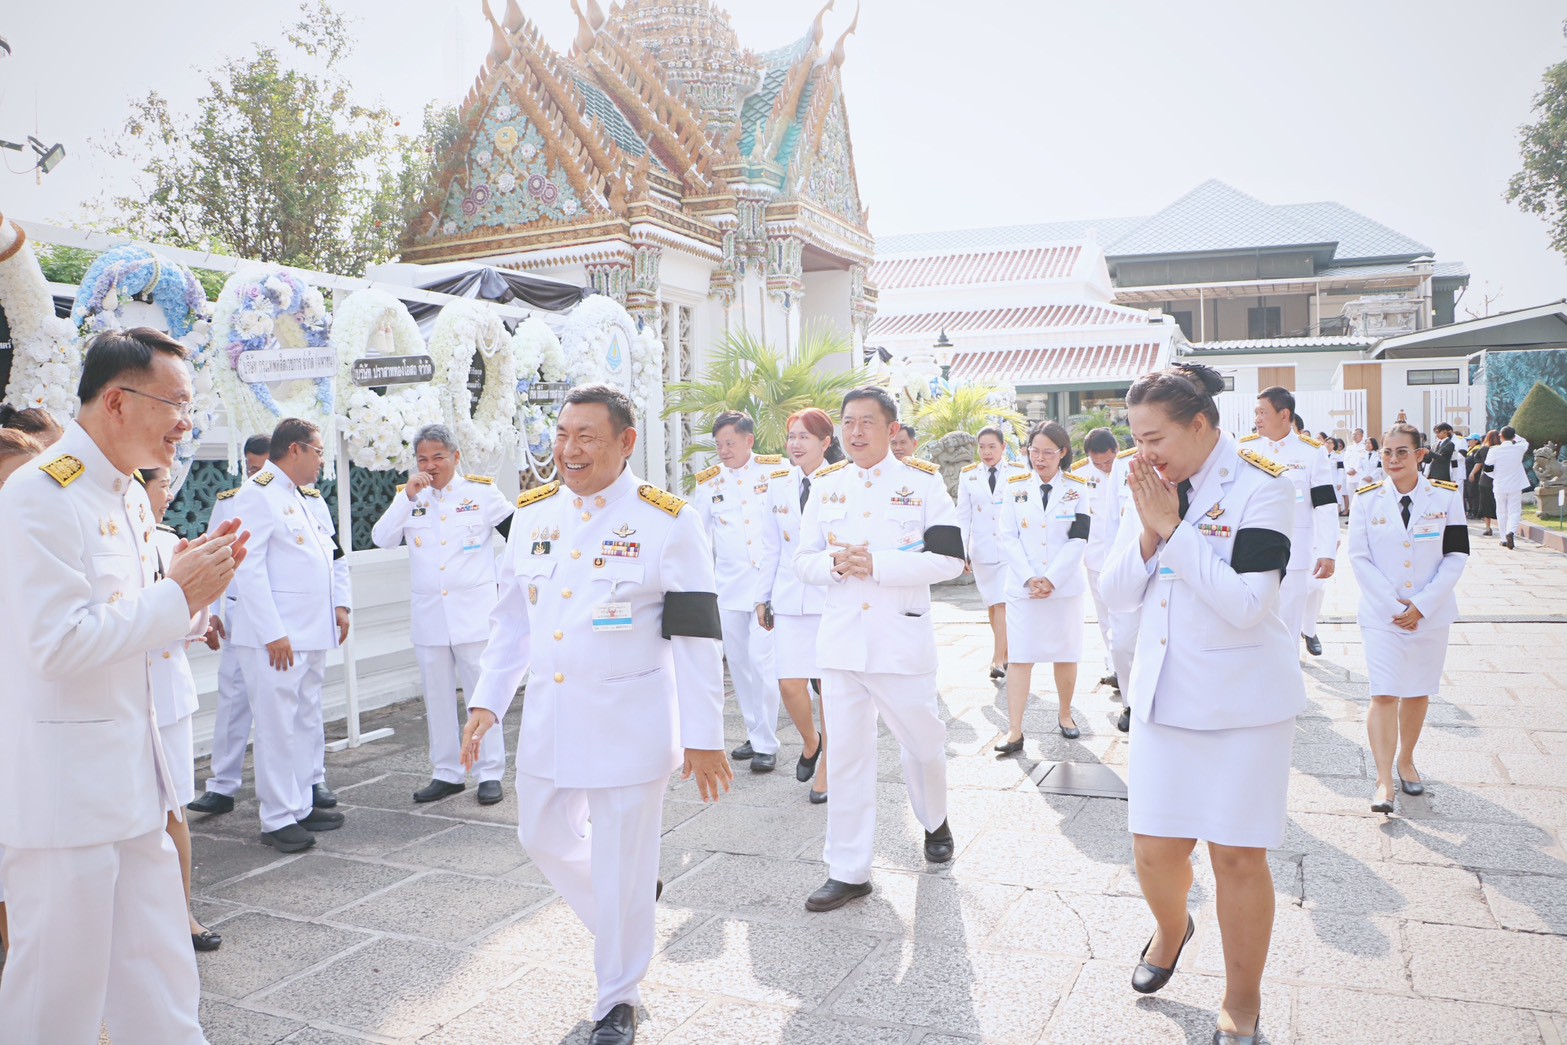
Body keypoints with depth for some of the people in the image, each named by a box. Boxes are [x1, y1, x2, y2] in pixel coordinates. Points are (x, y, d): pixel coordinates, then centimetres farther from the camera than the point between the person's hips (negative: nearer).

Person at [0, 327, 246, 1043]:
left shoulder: (130, 498, 12)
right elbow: (59, 643, -22)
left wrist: (195, 587, 1)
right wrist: (178, 594, -17)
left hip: (131, 778, 8)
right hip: (62, 788, -8)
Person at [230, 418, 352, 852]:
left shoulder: (311, 496, 16)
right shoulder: (257, 495, -11)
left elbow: (334, 552, 25)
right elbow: (248, 568, -17)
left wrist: (340, 604, 13)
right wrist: (273, 633, -19)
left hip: (313, 632, 9)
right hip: (274, 636, -9)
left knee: (308, 719, 15)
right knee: (279, 726, -4)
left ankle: (307, 801, 25)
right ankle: (279, 819, 4)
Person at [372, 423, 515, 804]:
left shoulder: (481, 492, 0)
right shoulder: (408, 497, 8)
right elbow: (381, 539, -5)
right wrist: (408, 497, -13)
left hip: (475, 612, -3)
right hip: (428, 615, 4)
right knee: (437, 698, 11)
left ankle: (490, 773, 10)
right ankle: (447, 773, 22)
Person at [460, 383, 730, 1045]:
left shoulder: (666, 521, -12)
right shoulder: (533, 513, 4)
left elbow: (695, 636, -11)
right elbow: (512, 617, 12)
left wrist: (703, 737, -12)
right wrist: (487, 701, 6)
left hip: (629, 724, -5)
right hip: (548, 717, 6)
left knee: (622, 864, 4)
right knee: (544, 837, 19)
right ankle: (626, 908, 47)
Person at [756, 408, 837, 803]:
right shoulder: (779, 485, 8)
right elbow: (771, 548, 14)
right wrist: (766, 597, 14)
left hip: (833, 598, -3)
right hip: (790, 599, 3)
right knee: (790, 685, -3)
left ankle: (826, 770, 22)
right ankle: (810, 742, 28)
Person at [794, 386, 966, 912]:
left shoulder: (923, 482, -3)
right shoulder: (825, 485, 8)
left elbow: (949, 559, -10)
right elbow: (803, 559, 9)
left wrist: (876, 564, -19)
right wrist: (835, 563, -14)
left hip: (902, 638, -2)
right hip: (841, 639, 3)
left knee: (923, 741, 12)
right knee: (847, 755, 5)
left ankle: (934, 821, 43)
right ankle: (848, 870, 16)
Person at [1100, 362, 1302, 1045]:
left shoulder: (1261, 485, -13)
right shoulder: (1150, 488, 4)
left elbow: (1247, 603, -22)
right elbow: (1116, 593, 2)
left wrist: (1174, 527, -20)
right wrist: (1149, 530, -13)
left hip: (1242, 700, -4)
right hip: (1163, 695, 5)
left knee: (1237, 855, 4)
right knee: (1154, 848, 8)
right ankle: (1171, 929, 42)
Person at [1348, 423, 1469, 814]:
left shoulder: (1446, 496, -1)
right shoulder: (1367, 499, -2)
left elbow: (1457, 556, -3)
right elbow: (1359, 557, -4)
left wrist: (1421, 605, -10)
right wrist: (1393, 605, -11)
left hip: (1430, 614, 1)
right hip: (1381, 615, -1)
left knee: (1418, 693, 11)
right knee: (1384, 695, -8)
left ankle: (1406, 759, 32)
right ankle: (1384, 781, -6)